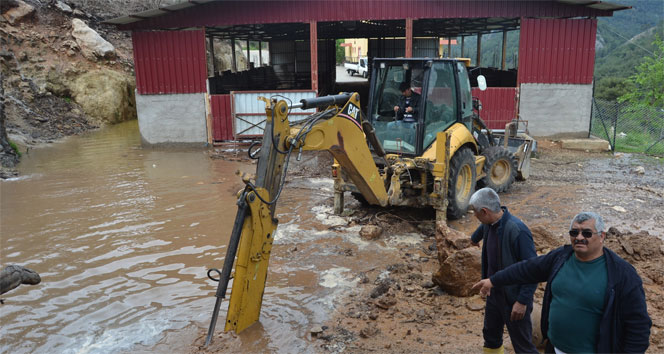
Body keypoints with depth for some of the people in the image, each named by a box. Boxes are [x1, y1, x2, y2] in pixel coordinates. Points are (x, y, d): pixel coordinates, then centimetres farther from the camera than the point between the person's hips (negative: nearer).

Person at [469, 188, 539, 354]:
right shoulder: (489, 224, -2)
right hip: (494, 294, 8)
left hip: (514, 299, -8)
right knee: (491, 337, 21)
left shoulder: (518, 231, -27)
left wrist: (522, 301, -23)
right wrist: (474, 238, 46)